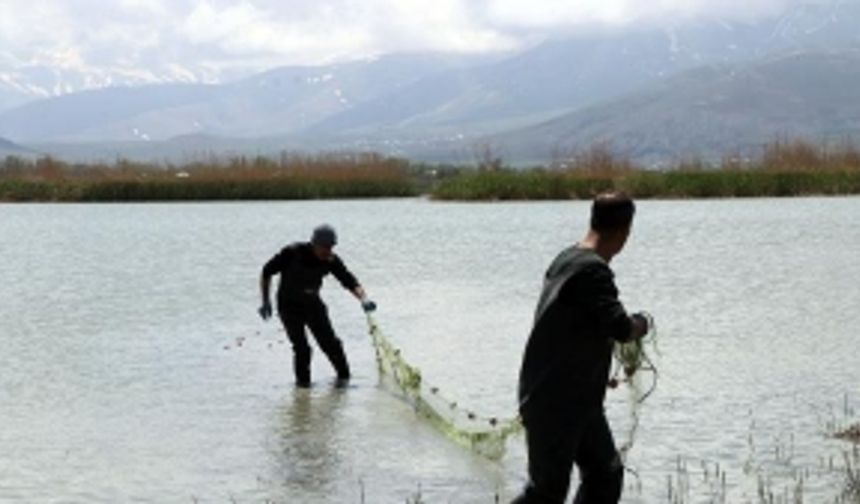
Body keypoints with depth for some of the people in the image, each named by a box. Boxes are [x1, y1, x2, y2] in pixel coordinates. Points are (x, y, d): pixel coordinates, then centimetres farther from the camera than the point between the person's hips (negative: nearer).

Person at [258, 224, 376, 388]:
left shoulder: (331, 260, -15)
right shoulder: (292, 253, -25)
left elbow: (350, 282, -12)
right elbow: (266, 273, -13)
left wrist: (363, 299, -31)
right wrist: (265, 301, -14)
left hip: (313, 304, 3)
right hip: (290, 306, -3)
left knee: (329, 342, -3)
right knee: (301, 348, -14)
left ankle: (343, 375, 19)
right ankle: (302, 380, 9)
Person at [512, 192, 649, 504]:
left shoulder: (568, 260, 9)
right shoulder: (592, 271, -21)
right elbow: (620, 328, -28)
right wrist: (640, 325, -6)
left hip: (580, 400, 10)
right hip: (553, 403, -10)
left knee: (605, 474, 11)